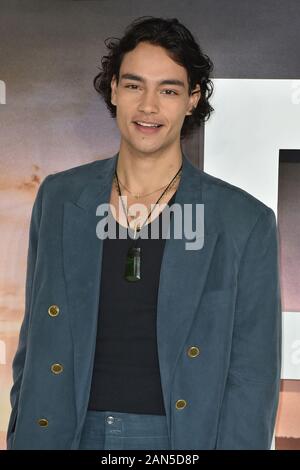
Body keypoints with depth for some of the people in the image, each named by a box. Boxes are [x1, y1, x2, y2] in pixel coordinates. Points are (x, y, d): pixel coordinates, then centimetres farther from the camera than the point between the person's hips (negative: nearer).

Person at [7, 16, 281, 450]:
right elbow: (35, 341, 8)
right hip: (63, 433, 2)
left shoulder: (246, 223, -7)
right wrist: (20, 435, 4)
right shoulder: (58, 198, 3)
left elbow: (252, 379, -6)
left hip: (181, 436, -2)